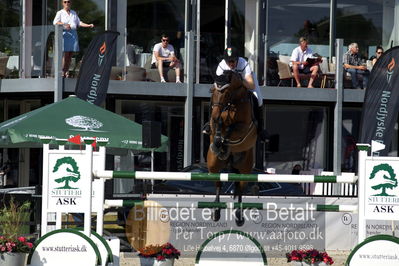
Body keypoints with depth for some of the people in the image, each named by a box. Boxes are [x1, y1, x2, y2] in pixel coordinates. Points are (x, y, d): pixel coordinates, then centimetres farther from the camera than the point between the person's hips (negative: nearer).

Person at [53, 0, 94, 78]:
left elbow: (79, 23, 20)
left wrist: (88, 25, 6)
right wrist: (64, 24, -21)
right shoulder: (60, 13, 7)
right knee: (65, 54, -12)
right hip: (65, 34, -5)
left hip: (73, 34, 5)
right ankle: (63, 71, -8)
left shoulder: (74, 13, 22)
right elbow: (55, 22, -6)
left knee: (70, 54, 2)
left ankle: (66, 71, 6)